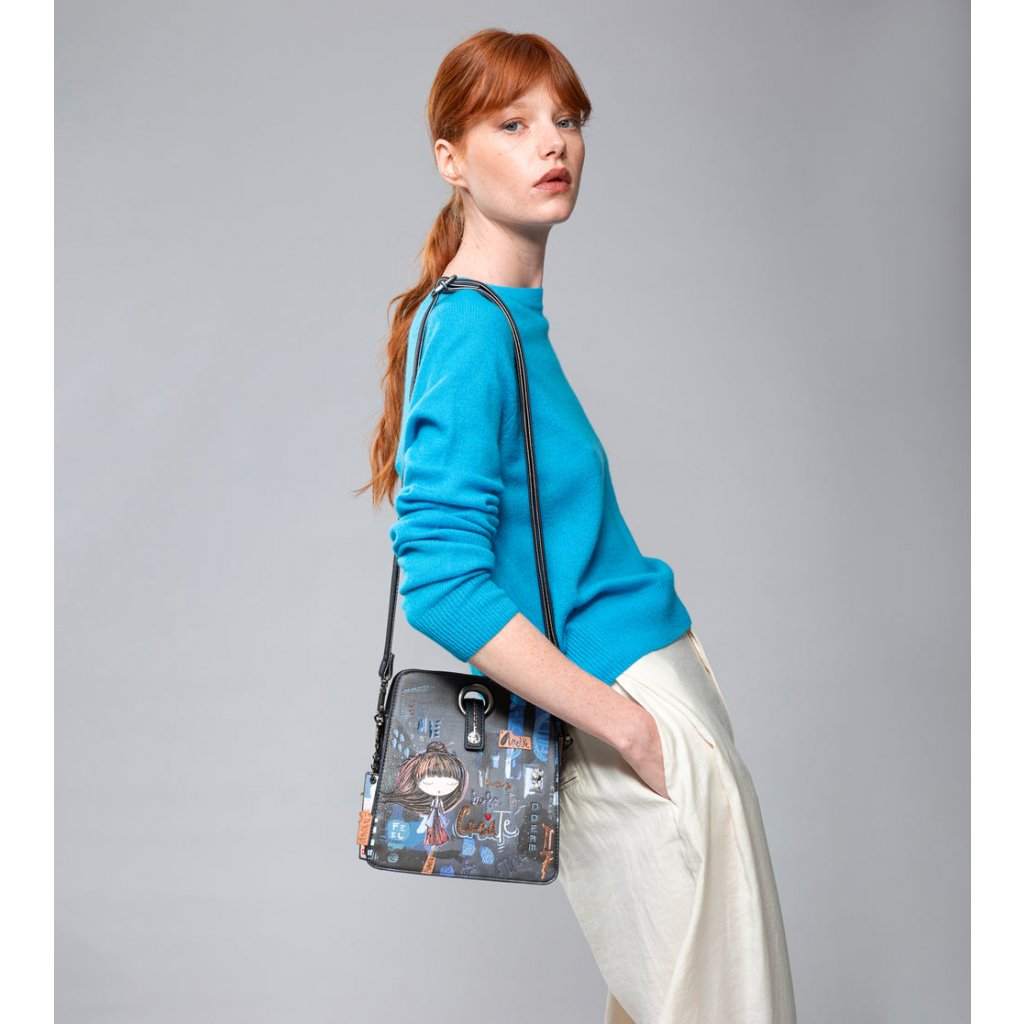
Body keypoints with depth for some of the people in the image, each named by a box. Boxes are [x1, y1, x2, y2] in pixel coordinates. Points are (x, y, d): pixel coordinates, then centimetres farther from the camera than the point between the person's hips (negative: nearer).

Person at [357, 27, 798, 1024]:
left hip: (662, 688, 9)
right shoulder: (470, 327, -17)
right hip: (626, 694, -9)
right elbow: (443, 581, -23)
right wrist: (629, 727, -20)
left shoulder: (524, 315, 11)